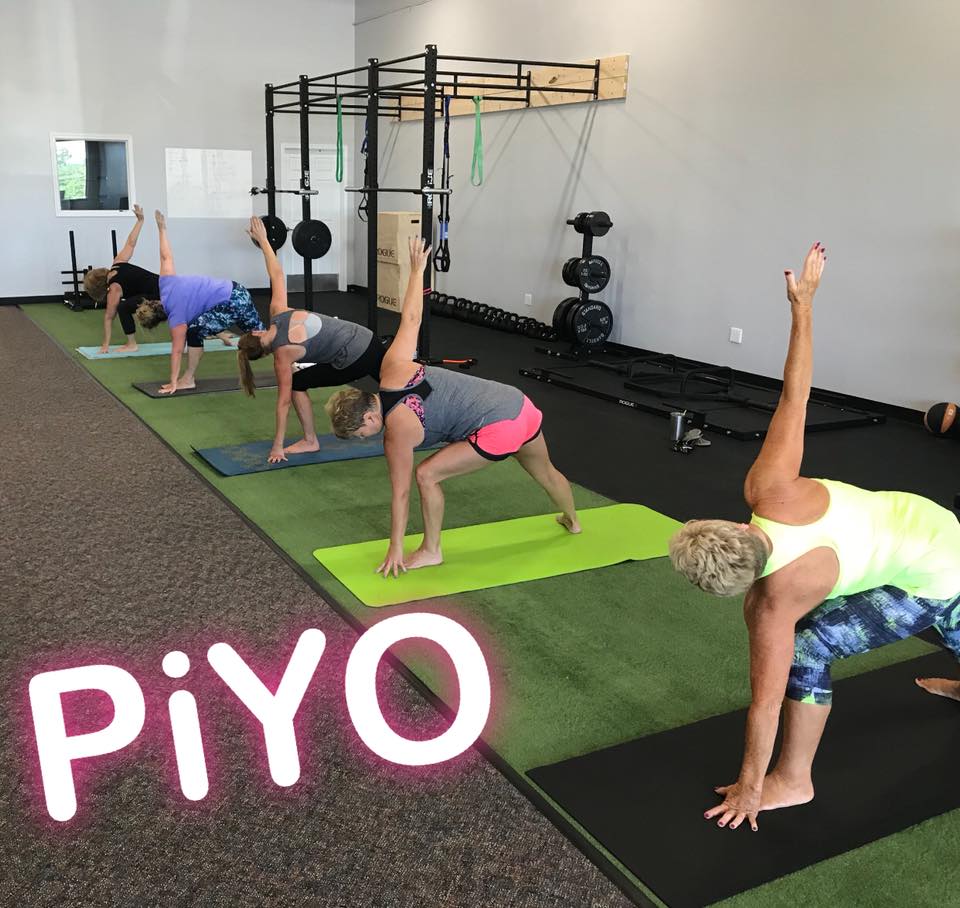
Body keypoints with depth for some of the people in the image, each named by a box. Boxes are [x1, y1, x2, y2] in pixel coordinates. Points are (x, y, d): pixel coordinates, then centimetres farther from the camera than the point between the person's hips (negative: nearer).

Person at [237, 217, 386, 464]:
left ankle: (310, 442, 16)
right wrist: (263, 241, 19)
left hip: (354, 361, -7)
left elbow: (284, 402, -8)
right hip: (367, 339, 7)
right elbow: (277, 275, 7)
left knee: (297, 384, 6)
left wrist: (277, 447, -2)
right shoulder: (278, 314, 3)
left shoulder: (282, 355, -9)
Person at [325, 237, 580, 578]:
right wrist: (417, 270, 22)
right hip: (520, 405, 9)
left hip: (498, 431, -9)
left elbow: (400, 493, -8)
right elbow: (411, 319, 8)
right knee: (545, 472, 34)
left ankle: (431, 551, 14)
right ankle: (572, 520, 60)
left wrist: (395, 550, 0)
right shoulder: (393, 368, 1)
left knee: (427, 475, -2)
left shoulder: (397, 430, -13)